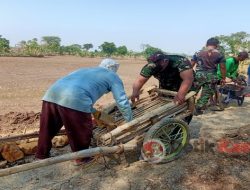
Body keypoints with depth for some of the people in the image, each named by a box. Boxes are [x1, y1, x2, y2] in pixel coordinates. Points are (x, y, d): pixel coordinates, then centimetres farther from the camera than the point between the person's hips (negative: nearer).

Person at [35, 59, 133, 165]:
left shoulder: (85, 70, 38)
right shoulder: (113, 76, 19)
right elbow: (122, 101, 16)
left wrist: (93, 112, 57)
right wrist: (130, 121, 30)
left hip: (52, 94, 8)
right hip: (74, 100, -7)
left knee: (47, 129, 24)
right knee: (81, 132, 16)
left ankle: (42, 155, 44)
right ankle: (81, 158, 35)